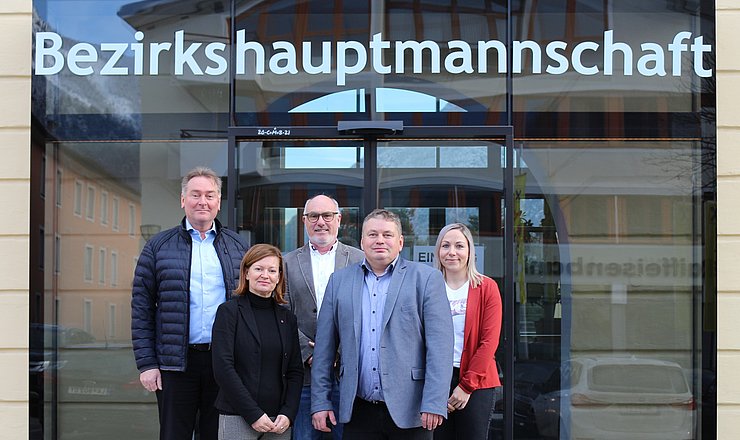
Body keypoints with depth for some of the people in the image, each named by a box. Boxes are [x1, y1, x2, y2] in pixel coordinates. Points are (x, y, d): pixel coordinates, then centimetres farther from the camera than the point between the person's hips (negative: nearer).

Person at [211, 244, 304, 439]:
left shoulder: (287, 318, 11)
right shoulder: (229, 311, -2)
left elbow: (295, 371, 10)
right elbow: (223, 368, -9)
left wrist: (288, 414, -5)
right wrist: (253, 414, -13)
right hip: (237, 419, -3)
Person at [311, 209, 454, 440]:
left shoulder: (426, 278, 1)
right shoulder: (339, 280, 11)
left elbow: (440, 346, -6)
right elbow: (324, 346, 10)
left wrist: (434, 404, -13)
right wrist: (320, 402, 5)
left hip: (408, 411, -2)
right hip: (358, 411, 3)